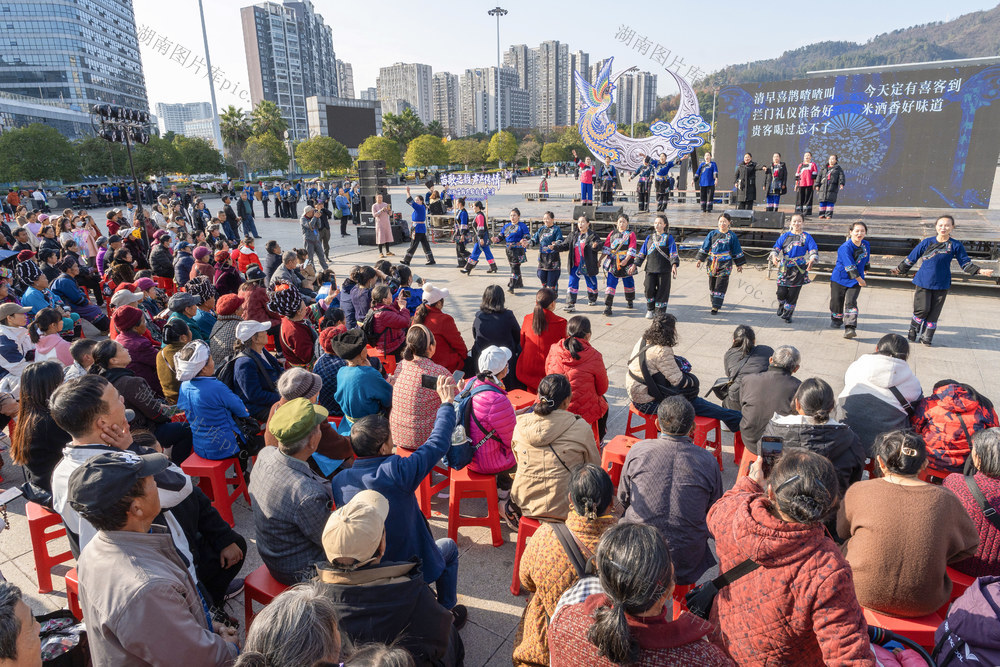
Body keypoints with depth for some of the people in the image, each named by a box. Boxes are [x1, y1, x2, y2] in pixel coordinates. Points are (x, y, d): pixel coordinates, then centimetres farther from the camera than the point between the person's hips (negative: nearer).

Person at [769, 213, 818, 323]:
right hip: (784, 268, 1)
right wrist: (774, 257, -21)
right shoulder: (785, 236, 6)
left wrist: (811, 260, -25)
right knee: (781, 292, -3)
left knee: (793, 293, 0)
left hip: (799, 270, -1)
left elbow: (814, 251, -3)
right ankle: (781, 306, 31)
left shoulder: (807, 237, 3)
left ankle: (787, 314, 17)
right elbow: (776, 248, 2)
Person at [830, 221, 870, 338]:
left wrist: (864, 270, 29)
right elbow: (850, 266, -24)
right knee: (837, 301, 9)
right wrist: (860, 280, -21)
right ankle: (836, 320, 37)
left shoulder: (866, 245, 0)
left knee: (851, 302, -11)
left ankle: (850, 328, -17)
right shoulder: (845, 247, -21)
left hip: (855, 280, 3)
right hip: (839, 278, -3)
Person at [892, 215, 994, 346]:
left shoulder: (956, 245, -1)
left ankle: (927, 337, 17)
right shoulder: (927, 242, -2)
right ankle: (913, 331, 15)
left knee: (934, 312, 4)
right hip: (922, 281, -1)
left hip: (941, 285, 1)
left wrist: (980, 270, -8)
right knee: (922, 309, -8)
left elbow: (965, 263, 5)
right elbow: (912, 257, 8)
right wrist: (900, 269, 13)